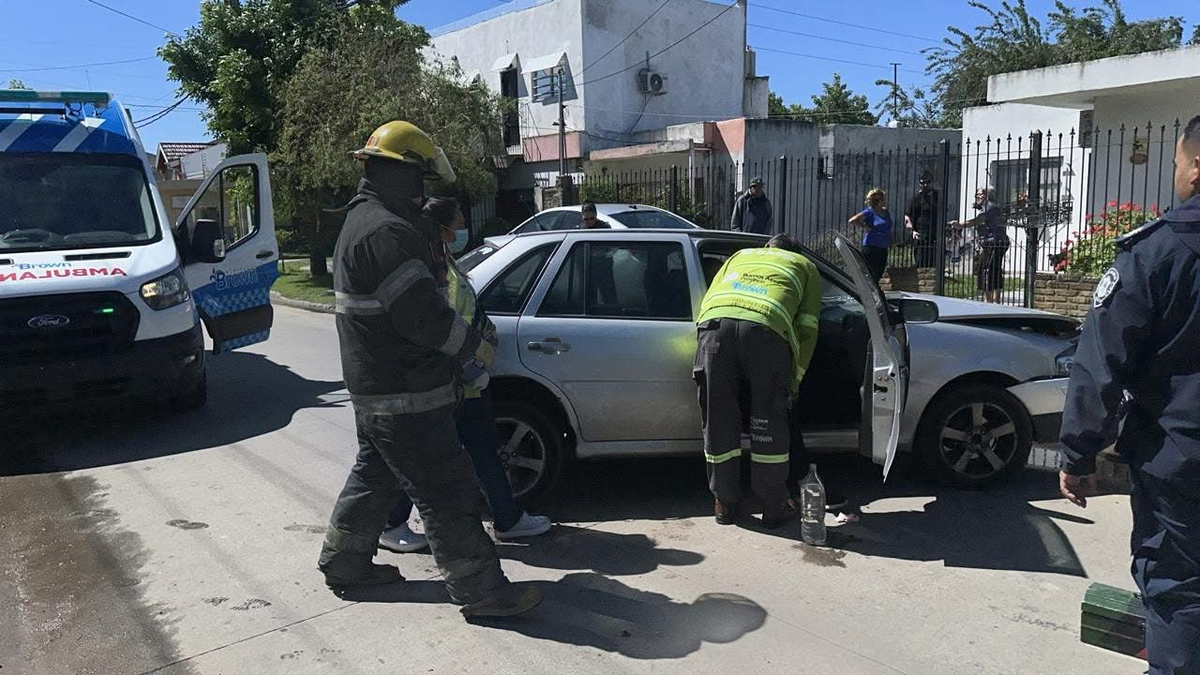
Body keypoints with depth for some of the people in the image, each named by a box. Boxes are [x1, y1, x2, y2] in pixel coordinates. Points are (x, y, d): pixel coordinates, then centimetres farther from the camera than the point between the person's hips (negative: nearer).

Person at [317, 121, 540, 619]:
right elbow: (421, 312, -25)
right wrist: (474, 344, -12)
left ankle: (343, 562, 37)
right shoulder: (385, 231, -21)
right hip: (404, 393, -11)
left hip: (373, 386, 11)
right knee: (445, 489, -5)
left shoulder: (361, 221, 15)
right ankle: (480, 590, 3)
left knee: (375, 474, 23)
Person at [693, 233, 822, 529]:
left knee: (719, 421, 12)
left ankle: (725, 504, 23)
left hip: (714, 324, 2)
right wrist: (793, 382, 25)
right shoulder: (805, 266, 34)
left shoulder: (740, 256, 42)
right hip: (765, 328, -2)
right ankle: (774, 508, 21)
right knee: (769, 424, 11)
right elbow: (807, 330, 22)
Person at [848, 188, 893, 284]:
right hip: (871, 248, -7)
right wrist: (866, 227, -12)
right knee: (872, 277, -10)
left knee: (878, 275, 9)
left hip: (883, 249, 7)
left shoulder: (886, 212, 15)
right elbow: (852, 221, -15)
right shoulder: (869, 212, -7)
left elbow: (889, 231, 25)